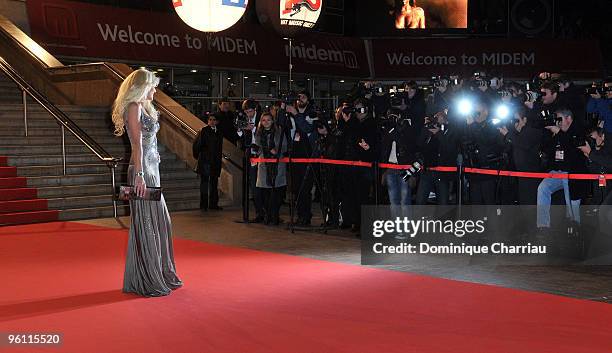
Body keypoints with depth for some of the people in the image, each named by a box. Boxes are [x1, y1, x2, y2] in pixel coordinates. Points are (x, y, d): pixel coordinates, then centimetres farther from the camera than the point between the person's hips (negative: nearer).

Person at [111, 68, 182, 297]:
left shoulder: (143, 108, 19)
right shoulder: (134, 107, -10)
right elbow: (137, 143, -17)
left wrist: (150, 173, 17)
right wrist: (139, 174, -22)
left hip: (152, 170, 10)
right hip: (143, 171, -10)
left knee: (160, 222, 13)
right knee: (145, 224, -4)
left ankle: (160, 274, 23)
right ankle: (146, 281, 5)